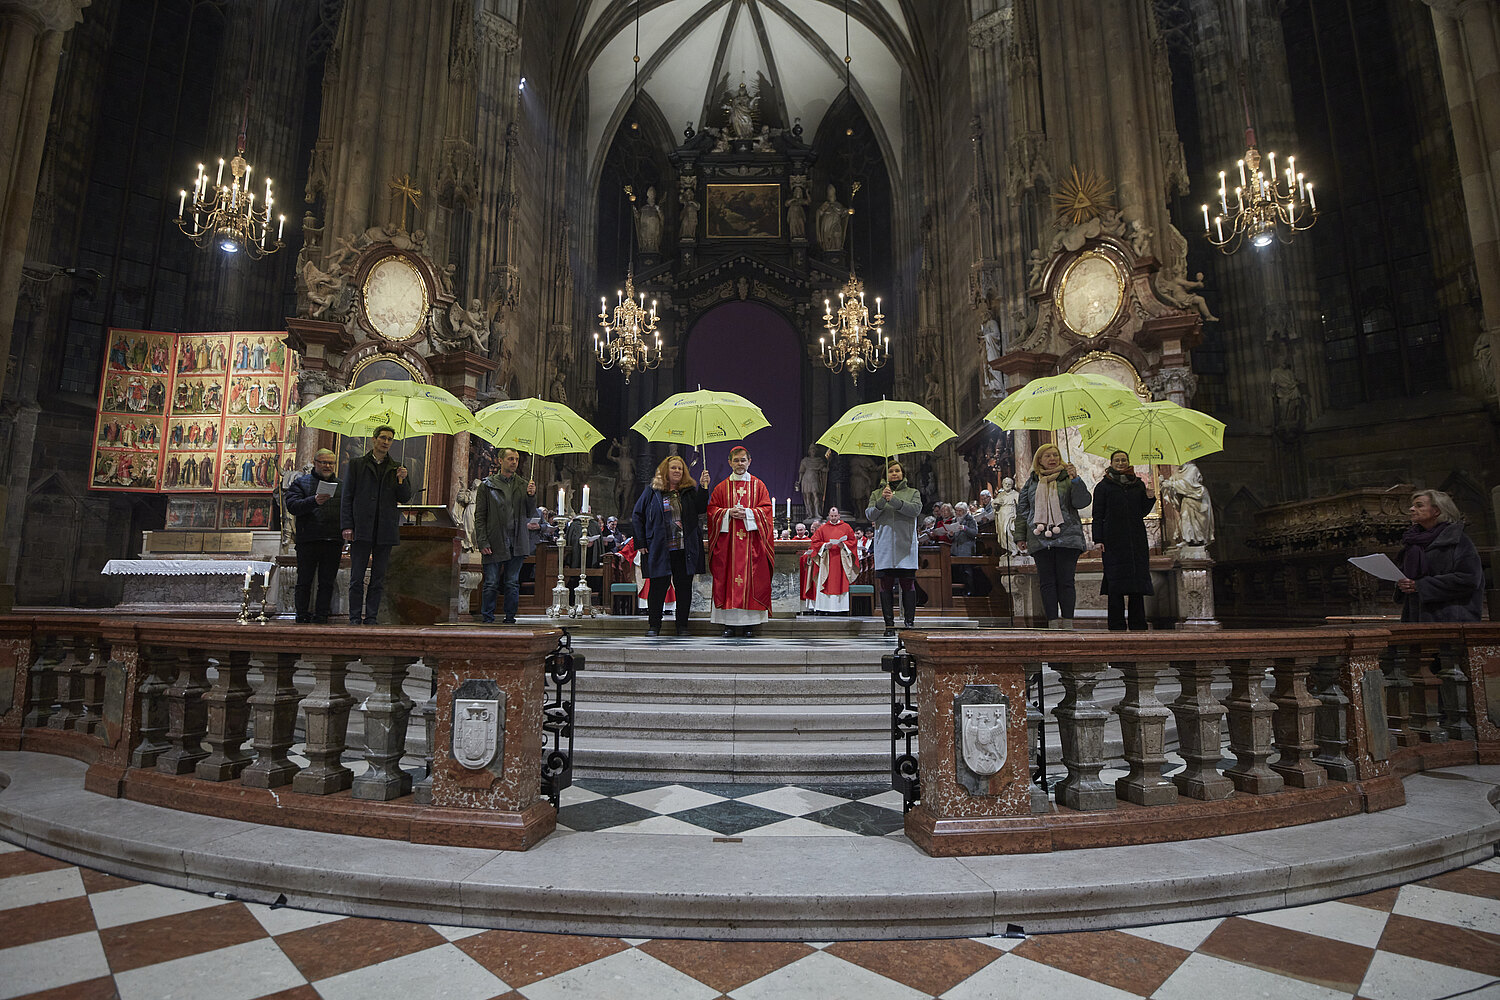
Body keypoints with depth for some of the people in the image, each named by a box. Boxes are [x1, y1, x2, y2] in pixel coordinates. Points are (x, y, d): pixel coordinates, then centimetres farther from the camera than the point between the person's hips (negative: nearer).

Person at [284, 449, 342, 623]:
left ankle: (321, 614, 7)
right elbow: (292, 506, -6)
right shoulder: (301, 482, 9)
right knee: (304, 581, 3)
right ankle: (302, 614, 11)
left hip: (333, 542, 2)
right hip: (308, 541, -2)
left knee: (327, 582, 2)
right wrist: (313, 501, -24)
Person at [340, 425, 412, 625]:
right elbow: (346, 496, 4)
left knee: (378, 579, 5)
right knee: (357, 578, 0)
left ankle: (371, 617, 12)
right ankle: (355, 618, 8)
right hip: (361, 529, -2)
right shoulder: (356, 464, 8)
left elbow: (404, 498, 10)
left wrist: (401, 480, -9)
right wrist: (347, 526, -4)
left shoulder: (396, 468, 13)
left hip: (385, 531, 2)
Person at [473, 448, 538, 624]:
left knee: (513, 584, 6)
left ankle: (510, 618, 14)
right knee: (491, 583, -1)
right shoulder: (487, 485, 4)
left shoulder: (523, 485, 13)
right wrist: (482, 542, -9)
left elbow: (529, 513, 11)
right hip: (495, 542, -3)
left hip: (516, 543, 3)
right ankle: (487, 618, 10)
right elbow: (480, 516, 0)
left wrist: (531, 496, -7)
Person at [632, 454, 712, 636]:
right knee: (657, 587, 3)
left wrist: (703, 487, -14)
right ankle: (654, 625, 15)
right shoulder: (652, 492, 5)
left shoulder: (689, 491, 11)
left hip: (685, 551, 2)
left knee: (684, 587, 5)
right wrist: (641, 543, -1)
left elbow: (700, 509, -5)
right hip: (659, 550, -2)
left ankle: (682, 625, 16)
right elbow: (637, 515, 6)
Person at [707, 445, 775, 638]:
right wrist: (728, 512, -11)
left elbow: (766, 509, 3)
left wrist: (747, 513, -12)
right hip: (727, 541, 1)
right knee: (727, 579, -3)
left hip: (751, 541, -1)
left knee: (751, 578, -4)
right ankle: (729, 623, 3)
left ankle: (749, 623, 2)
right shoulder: (721, 487, 12)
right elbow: (712, 510, 7)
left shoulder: (758, 485, 10)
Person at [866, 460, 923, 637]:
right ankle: (889, 624, 4)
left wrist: (894, 500, -18)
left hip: (906, 545, -1)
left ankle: (910, 622, 3)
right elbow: (869, 515, 3)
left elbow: (916, 509, -7)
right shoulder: (876, 494, 16)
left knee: (908, 584, -3)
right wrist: (881, 501, -13)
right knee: (886, 585, -1)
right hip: (884, 546, 1)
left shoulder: (912, 492, 13)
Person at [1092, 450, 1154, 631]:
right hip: (1113, 540, -3)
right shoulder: (1103, 486, 6)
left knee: (1138, 581, 2)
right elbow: (1098, 515, 2)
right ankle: (1117, 626, -1)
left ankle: (1138, 626, 9)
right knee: (1116, 582, -5)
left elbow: (1143, 512, 13)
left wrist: (1150, 496, -3)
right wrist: (1098, 539, -6)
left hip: (1136, 540, 3)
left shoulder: (1138, 485, 16)